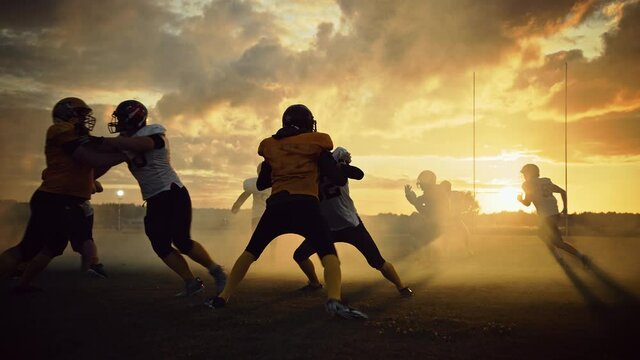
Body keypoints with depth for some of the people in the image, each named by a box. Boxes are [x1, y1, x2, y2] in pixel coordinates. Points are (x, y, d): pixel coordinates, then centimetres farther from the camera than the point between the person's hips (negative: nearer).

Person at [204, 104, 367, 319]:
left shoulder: (271, 146, 20)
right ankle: (334, 301, -30)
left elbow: (261, 184, 27)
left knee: (251, 252, 19)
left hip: (277, 205, 4)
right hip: (305, 205, -3)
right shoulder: (315, 142, 9)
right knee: (329, 254, -6)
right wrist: (340, 164, 26)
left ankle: (223, 297, 18)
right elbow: (338, 179, 5)